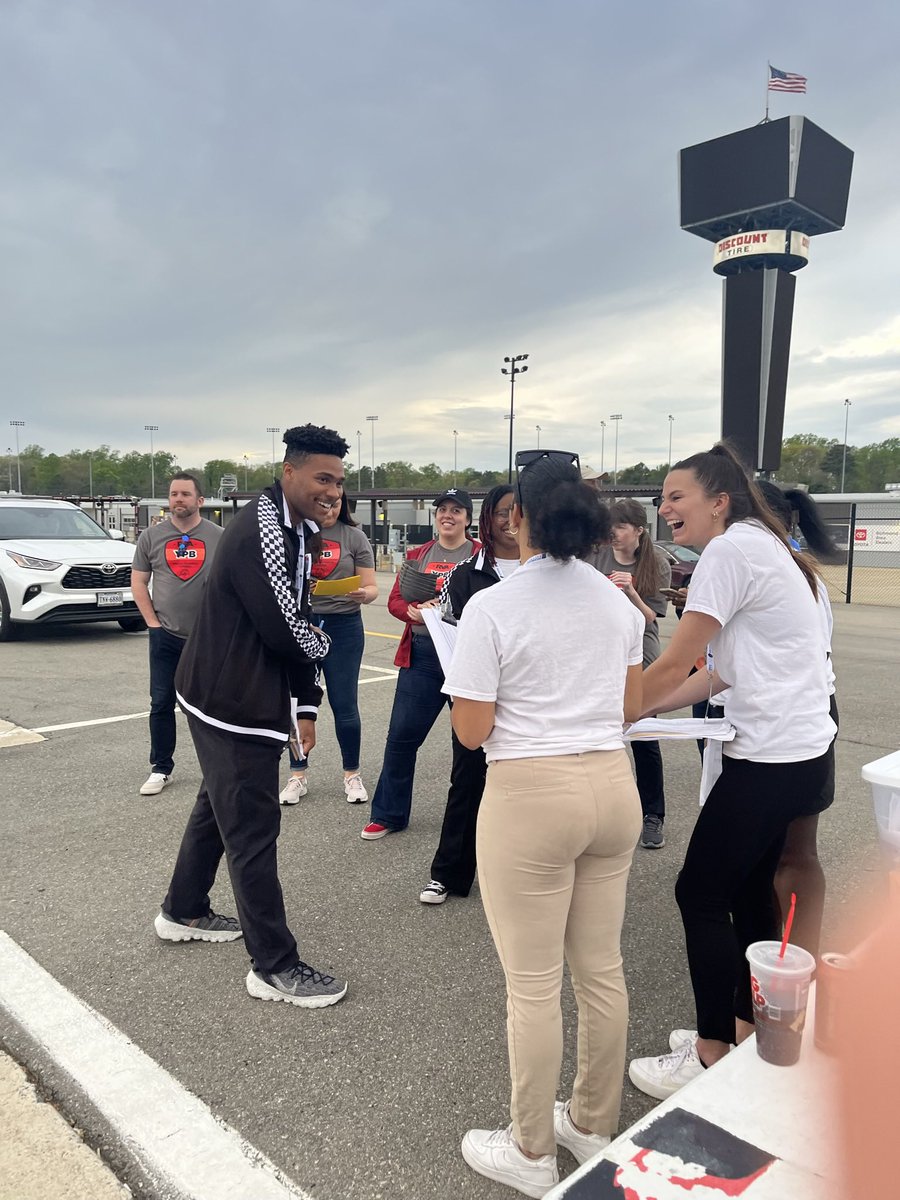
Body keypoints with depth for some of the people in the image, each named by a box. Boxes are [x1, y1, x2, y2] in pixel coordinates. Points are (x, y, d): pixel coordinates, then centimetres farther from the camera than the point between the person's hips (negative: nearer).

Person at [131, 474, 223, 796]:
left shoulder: (219, 537, 0)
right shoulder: (151, 536, 4)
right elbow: (138, 582, 6)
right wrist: (152, 621, -2)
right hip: (165, 637, 1)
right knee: (161, 704, 5)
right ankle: (161, 769, 17)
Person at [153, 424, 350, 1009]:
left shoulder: (299, 531, 10)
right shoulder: (261, 532, -23)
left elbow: (296, 623, 11)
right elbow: (287, 633, -25)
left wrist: (305, 706, 8)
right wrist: (322, 642, -2)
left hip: (233, 698, 11)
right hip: (235, 706, -11)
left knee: (219, 807, 24)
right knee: (253, 830, -1)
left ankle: (184, 913, 45)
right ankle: (275, 967, 13)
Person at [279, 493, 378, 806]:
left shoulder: (354, 536, -1)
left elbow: (371, 587, -1)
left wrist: (363, 594, -23)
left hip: (343, 627, -1)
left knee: (345, 705, 3)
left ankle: (352, 775, 21)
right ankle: (298, 776, 24)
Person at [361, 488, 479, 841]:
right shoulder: (418, 555, 12)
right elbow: (395, 600, 7)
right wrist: (415, 612, -14)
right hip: (422, 655, 3)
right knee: (402, 735, 4)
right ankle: (389, 814, 19)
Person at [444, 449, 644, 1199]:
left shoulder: (492, 608, -14)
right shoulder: (619, 600, 4)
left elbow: (471, 733, -11)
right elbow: (631, 709, 12)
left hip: (532, 796, -6)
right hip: (612, 785, 6)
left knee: (534, 985, 10)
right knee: (602, 969, 20)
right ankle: (595, 1127, 40)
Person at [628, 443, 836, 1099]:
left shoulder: (732, 550, -16)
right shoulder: (758, 546, 15)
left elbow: (673, 664, -16)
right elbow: (722, 672, 13)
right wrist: (643, 708, 8)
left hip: (772, 759, -10)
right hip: (796, 750, 10)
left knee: (700, 894, 1)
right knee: (749, 891, 18)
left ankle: (712, 1058, 16)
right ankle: (747, 1032, 32)